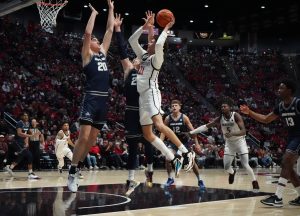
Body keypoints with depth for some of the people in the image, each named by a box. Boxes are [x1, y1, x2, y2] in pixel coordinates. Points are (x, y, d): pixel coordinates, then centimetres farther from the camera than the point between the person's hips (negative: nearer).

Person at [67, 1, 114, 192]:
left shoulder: (103, 52, 20)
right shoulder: (87, 54, 3)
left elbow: (110, 30, 21)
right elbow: (87, 33, -9)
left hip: (103, 100, 7)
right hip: (91, 100, -7)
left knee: (92, 139, 9)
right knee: (83, 137, -12)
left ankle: (77, 168, 21)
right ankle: (72, 174, -4)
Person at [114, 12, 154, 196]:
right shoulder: (129, 70, 12)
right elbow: (123, 50, 8)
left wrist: (150, 30, -7)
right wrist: (117, 29, 4)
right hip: (131, 111, 1)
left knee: (148, 142, 5)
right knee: (132, 147, 5)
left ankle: (150, 170, 28)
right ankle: (131, 180, 10)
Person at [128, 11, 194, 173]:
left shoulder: (156, 58, -1)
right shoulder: (143, 55, 21)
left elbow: (159, 44, -22)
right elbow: (132, 40, 20)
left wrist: (165, 29, -7)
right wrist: (145, 27, 12)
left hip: (151, 94, -9)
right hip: (143, 96, 9)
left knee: (159, 125, -28)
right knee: (147, 133, 4)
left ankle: (186, 153, -27)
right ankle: (173, 159, 6)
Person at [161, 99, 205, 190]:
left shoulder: (184, 117, -16)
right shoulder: (168, 118, -10)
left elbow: (192, 130, -12)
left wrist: (196, 143, -15)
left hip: (185, 141, -2)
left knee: (192, 161, -4)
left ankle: (199, 180, 10)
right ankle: (170, 179, 3)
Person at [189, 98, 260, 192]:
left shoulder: (236, 116, -23)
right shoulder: (220, 118, -11)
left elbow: (243, 131, -30)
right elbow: (206, 126, -8)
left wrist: (232, 133, -47)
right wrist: (191, 132, -14)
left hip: (239, 141, -4)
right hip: (229, 143, 4)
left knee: (245, 165, -14)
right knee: (226, 167, 5)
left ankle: (255, 182, 5)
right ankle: (232, 172, 41)